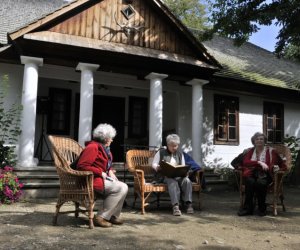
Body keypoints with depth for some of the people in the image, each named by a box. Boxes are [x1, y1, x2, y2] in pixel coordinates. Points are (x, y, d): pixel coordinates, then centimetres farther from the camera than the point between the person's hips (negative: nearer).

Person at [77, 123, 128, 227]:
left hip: (101, 178, 10)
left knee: (123, 187, 0)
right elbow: (82, 165, -24)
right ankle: (101, 217, -14)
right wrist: (100, 172, -21)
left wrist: (110, 171, 7)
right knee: (121, 188, -19)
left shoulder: (104, 148, 16)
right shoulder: (93, 147, -15)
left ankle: (113, 216, 8)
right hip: (93, 180, -10)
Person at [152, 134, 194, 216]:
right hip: (165, 176, -3)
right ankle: (175, 206, -47)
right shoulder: (161, 152, 14)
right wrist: (158, 167, -12)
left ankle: (189, 204, -33)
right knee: (173, 182, -37)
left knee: (187, 180, -30)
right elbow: (154, 164, 12)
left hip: (178, 176, 3)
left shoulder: (180, 154, 23)